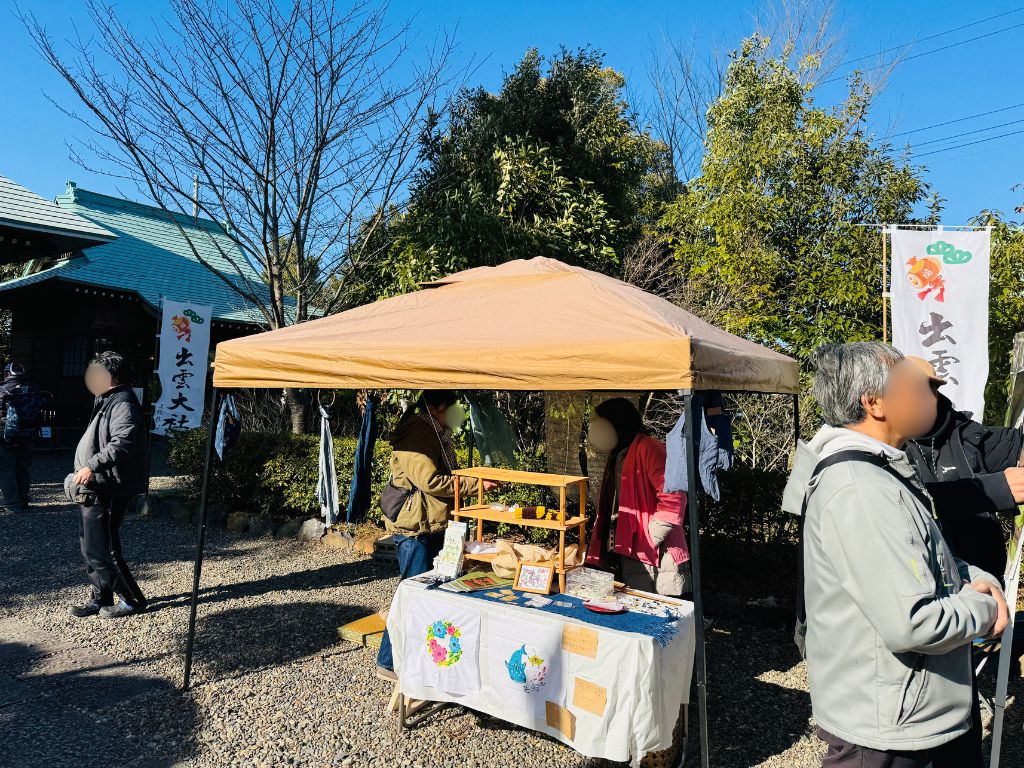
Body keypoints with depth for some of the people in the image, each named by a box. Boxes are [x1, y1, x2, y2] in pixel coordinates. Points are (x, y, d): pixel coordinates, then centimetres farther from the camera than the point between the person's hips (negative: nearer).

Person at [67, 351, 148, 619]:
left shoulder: (123, 404, -16)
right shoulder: (107, 402, 18)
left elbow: (124, 443, -31)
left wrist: (92, 466, -34)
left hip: (108, 493, -11)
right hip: (94, 491, 11)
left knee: (103, 548, -5)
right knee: (90, 545, 15)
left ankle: (132, 600, 7)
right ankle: (101, 597, 26)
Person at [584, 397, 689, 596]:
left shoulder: (649, 449, -12)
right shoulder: (617, 455, 17)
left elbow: (673, 499, -22)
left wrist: (651, 540, -18)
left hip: (658, 559, -9)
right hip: (627, 558, 9)